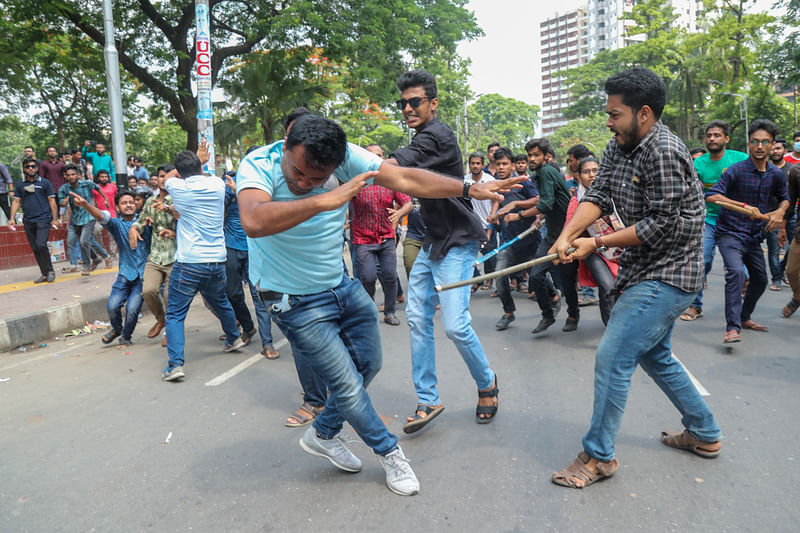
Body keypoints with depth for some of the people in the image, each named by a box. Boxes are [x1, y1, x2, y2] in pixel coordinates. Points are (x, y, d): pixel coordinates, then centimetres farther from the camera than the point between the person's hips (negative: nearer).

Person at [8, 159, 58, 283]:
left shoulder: (44, 183, 4)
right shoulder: (20, 185, 12)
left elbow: (52, 201, 2)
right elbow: (16, 202, 12)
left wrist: (55, 219, -4)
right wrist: (12, 218, 3)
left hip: (43, 219, -4)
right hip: (28, 221, 4)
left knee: (41, 245, -19)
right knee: (35, 249, 6)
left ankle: (50, 271, -5)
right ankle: (44, 274, 13)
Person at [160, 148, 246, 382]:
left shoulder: (178, 188, -4)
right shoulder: (218, 184, 2)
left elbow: (167, 177, 21)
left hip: (188, 263, -4)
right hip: (217, 260, 4)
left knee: (175, 314, 3)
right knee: (221, 303, 27)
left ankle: (175, 364, -6)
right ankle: (234, 338, 47)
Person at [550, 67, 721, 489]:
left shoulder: (664, 153, -21)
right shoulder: (619, 147, 8)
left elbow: (660, 224, -22)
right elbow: (597, 195, -1)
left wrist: (596, 244, -19)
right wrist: (567, 235, -18)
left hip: (666, 273, -10)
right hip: (645, 271, 10)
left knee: (612, 357, -11)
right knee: (654, 356, 21)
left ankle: (599, 455, 4)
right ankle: (704, 434, 39)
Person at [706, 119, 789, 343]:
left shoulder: (776, 174, 4)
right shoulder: (736, 170, -13)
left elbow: (784, 197, 21)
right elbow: (711, 195, -25)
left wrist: (780, 212, -2)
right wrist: (745, 206, -32)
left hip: (754, 236, 7)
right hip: (731, 234, -7)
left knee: (760, 279, 17)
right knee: (736, 272, -28)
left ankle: (744, 317, 38)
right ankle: (732, 328, -30)